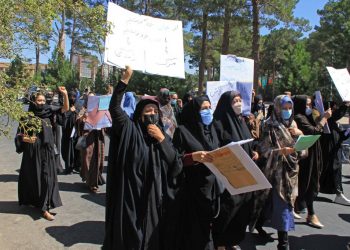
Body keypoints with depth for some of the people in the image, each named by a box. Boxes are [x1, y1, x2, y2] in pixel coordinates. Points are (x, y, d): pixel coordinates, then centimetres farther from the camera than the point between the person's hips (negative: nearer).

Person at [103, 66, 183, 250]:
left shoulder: (163, 135, 7)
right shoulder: (130, 130, -2)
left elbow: (177, 167, -3)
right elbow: (114, 107, -15)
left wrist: (161, 140, -9)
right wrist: (125, 80, -22)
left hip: (155, 199, 4)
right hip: (131, 197, -3)